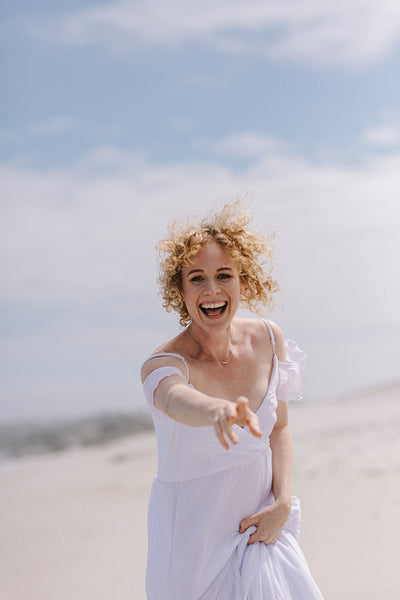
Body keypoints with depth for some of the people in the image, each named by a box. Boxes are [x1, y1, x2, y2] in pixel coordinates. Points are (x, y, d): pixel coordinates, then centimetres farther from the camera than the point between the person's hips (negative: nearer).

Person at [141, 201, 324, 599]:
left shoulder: (268, 339, -6)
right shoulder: (162, 363, -21)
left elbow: (279, 427, 6)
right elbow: (174, 399, -46)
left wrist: (283, 502, -8)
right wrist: (219, 411, -68)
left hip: (260, 524, 4)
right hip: (194, 534, -4)